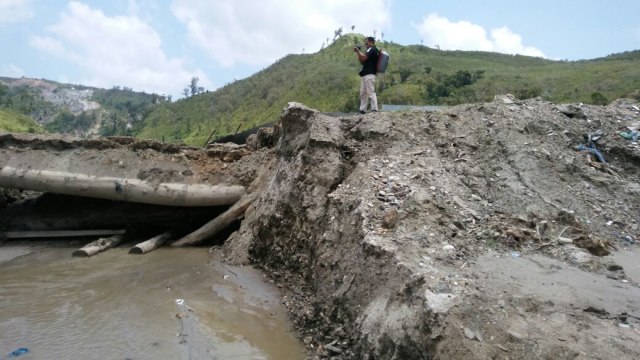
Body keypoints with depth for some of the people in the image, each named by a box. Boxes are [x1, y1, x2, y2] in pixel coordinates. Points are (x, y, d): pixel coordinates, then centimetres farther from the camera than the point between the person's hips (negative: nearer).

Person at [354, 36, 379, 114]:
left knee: (371, 92, -15)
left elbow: (364, 57, -18)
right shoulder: (369, 50, 26)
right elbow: (362, 61, 24)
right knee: (363, 93, 9)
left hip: (369, 74, -10)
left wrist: (358, 51, -5)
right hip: (365, 74, 10)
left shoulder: (372, 49, -4)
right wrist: (358, 52, 14)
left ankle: (374, 109, -18)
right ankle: (362, 110, 12)